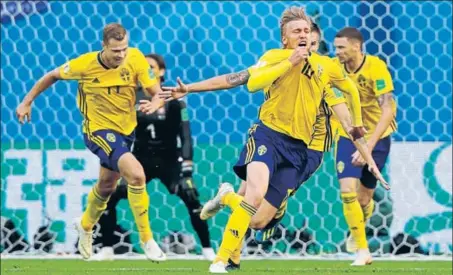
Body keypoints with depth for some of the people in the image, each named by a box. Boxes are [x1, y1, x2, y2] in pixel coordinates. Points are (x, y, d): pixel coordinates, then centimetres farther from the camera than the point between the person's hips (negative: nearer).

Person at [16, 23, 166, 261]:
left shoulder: (135, 58, -16)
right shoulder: (85, 64, -21)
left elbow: (156, 92, -13)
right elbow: (53, 76, -3)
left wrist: (156, 103, -37)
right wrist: (27, 102, 2)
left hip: (125, 130, 5)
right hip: (99, 131, -5)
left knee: (107, 185, 24)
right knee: (136, 174, -26)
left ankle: (85, 226, 55)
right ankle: (146, 239, -14)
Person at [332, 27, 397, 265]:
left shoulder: (376, 67, -24)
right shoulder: (335, 67, -12)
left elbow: (388, 110, -29)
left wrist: (369, 145, -36)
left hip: (377, 137, -2)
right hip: (348, 135, 2)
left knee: (364, 198, 7)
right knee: (348, 191, -16)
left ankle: (357, 232, 42)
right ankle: (362, 250, -5)